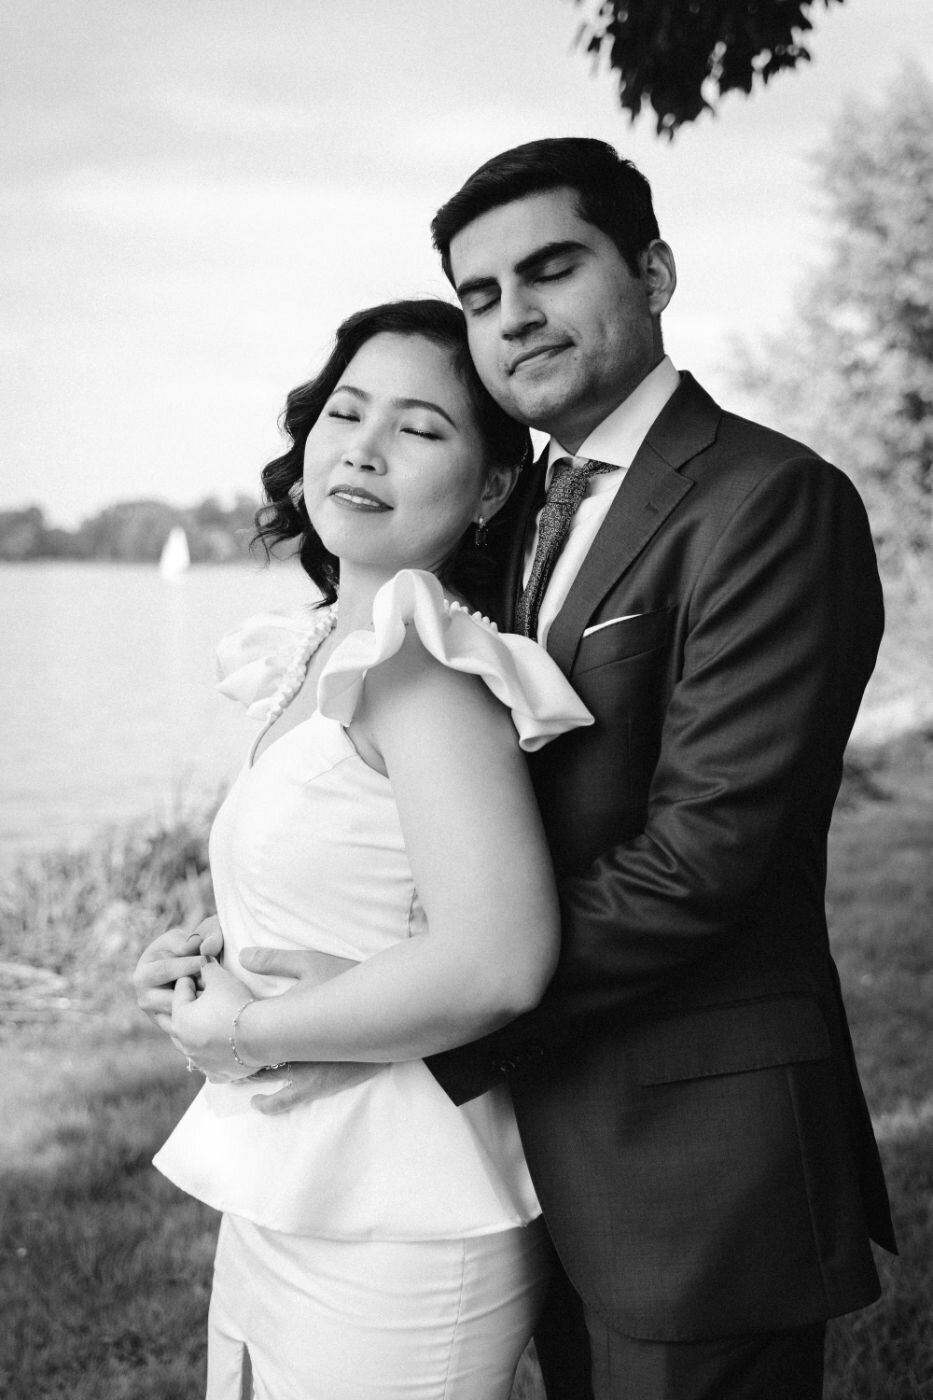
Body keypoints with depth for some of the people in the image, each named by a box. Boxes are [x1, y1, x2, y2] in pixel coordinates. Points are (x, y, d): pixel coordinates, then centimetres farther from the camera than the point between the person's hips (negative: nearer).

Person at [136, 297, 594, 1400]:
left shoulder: (420, 660, -19)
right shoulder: (311, 665, 8)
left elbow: (498, 960, -29)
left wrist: (248, 1032, -18)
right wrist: (215, 976, 5)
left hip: (391, 1238, -8)